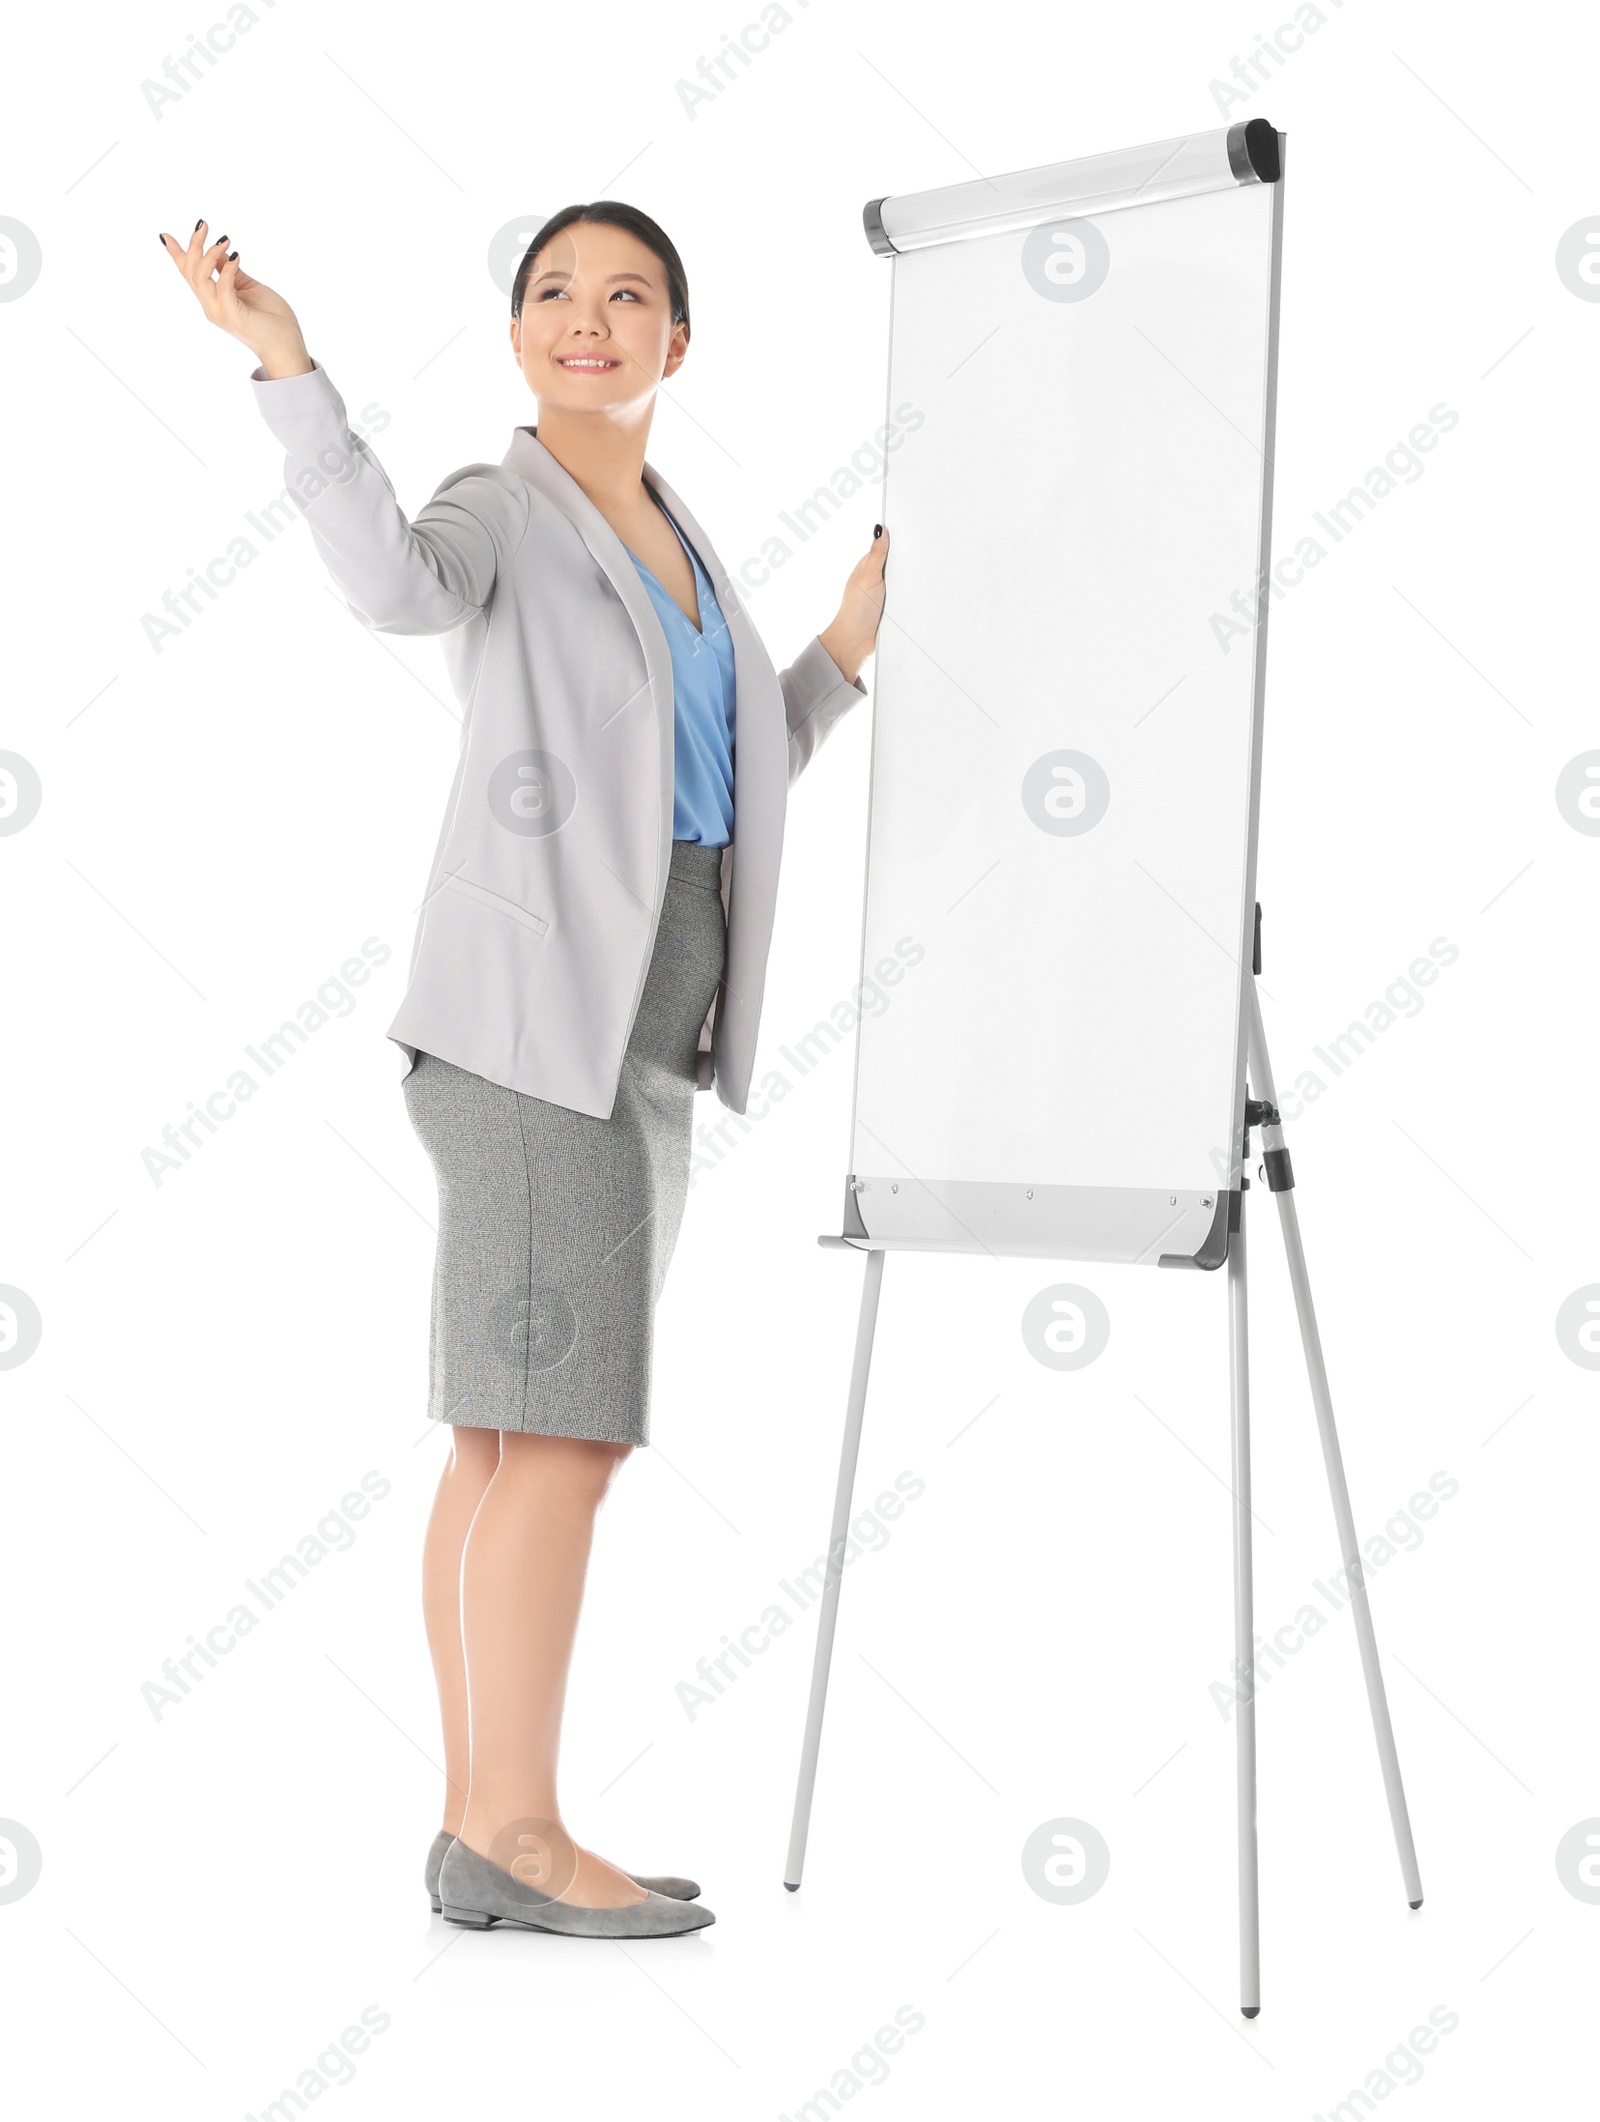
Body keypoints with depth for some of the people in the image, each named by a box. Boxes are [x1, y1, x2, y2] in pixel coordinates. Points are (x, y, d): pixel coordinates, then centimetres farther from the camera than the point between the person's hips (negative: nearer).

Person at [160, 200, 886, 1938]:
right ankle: (513, 1829, -8)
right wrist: (288, 368, -30)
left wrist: (850, 642, 18)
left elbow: (720, 805, 23)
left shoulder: (671, 543, 22)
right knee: (566, 1428, -13)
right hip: (535, 1009, -8)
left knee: (513, 1435, 5)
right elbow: (395, 584, -27)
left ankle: (482, 1828, 9)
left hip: (631, 1039, 8)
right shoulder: (497, 511, -1)